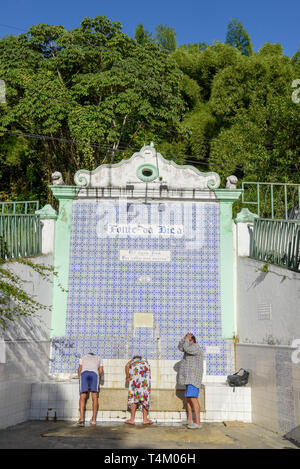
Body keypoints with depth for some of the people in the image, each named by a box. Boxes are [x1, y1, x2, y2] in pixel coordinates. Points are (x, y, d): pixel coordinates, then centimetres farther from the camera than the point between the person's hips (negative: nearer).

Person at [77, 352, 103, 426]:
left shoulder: (83, 358, 34)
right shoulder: (98, 358, 34)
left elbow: (79, 369, 21)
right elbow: (101, 371, 22)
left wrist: (79, 378, 31)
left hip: (84, 373, 0)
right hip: (94, 374, 0)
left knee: (82, 397, -4)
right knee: (95, 397, 3)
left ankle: (81, 418, -19)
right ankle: (93, 419, -2)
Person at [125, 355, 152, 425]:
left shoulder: (132, 360, 31)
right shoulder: (145, 361, 39)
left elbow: (127, 365, 8)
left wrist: (127, 377, 14)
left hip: (135, 374, -2)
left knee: (134, 396, 2)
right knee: (145, 396, 7)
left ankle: (132, 419, 0)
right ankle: (145, 419, 4)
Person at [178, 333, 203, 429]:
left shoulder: (196, 347, -13)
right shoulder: (191, 347, 17)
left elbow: (186, 348, -26)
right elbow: (180, 347, 18)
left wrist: (187, 338, -11)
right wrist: (185, 337, 6)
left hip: (194, 377, -11)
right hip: (189, 378, 11)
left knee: (193, 398, -17)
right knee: (188, 398, 14)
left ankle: (198, 423, -19)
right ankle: (190, 420, 22)